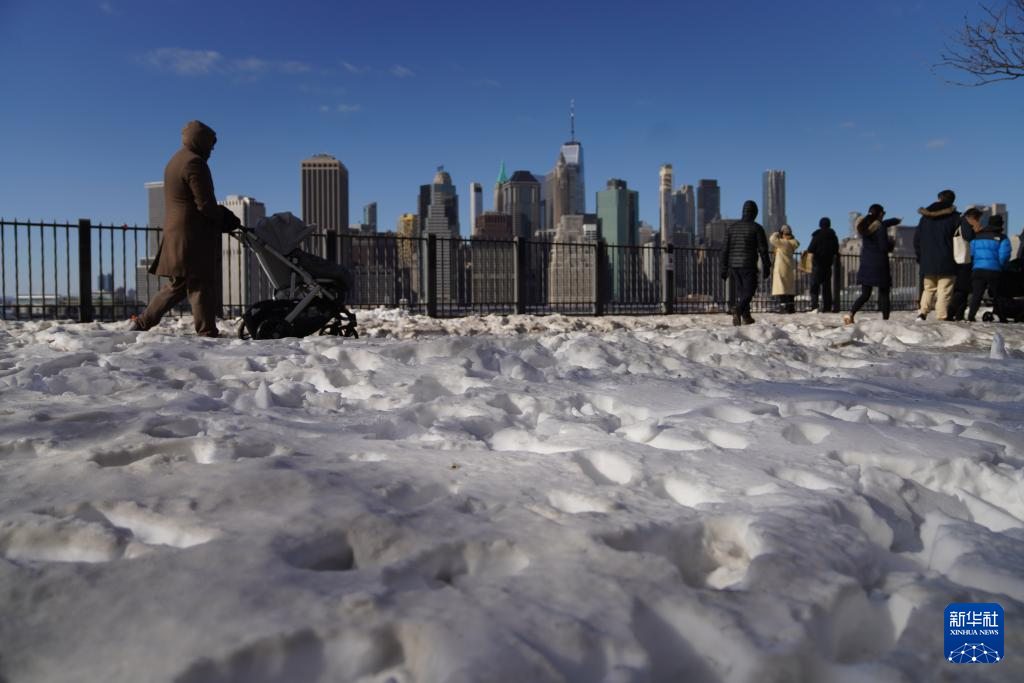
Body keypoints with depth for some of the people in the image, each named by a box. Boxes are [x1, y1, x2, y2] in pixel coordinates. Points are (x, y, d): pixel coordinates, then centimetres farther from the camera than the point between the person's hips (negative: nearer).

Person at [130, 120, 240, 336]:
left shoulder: (175, 161, 21)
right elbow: (205, 204, -16)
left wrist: (222, 216, 11)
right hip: (193, 235, -10)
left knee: (178, 285, 16)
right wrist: (225, 219, 0)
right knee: (202, 285, -7)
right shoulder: (194, 162, -11)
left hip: (176, 233, 10)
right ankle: (207, 333, -6)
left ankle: (141, 322, 18)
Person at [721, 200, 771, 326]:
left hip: (733, 265, 5)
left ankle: (746, 317, 15)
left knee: (740, 292, 12)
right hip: (749, 265, -5)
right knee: (749, 291, -1)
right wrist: (766, 267, 1)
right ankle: (737, 311, -25)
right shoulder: (756, 228, -3)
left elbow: (725, 249, 8)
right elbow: (763, 249, -5)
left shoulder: (732, 227, 10)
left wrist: (724, 268, 12)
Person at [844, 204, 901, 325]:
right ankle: (885, 319, 5)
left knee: (865, 294, 6)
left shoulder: (864, 225, 10)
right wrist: (891, 244, 7)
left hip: (866, 265, 6)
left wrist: (895, 220, 45)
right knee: (884, 294, 5)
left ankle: (850, 314, -16)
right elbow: (884, 247, -15)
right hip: (879, 265, -5)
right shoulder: (880, 228, -11)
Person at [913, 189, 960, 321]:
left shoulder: (926, 216, 10)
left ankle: (922, 312, -1)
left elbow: (916, 238, 11)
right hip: (946, 262, -4)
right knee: (944, 292, -3)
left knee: (928, 289, 14)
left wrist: (920, 257, 16)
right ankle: (942, 317, -8)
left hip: (927, 262, 4)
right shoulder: (954, 216, -2)